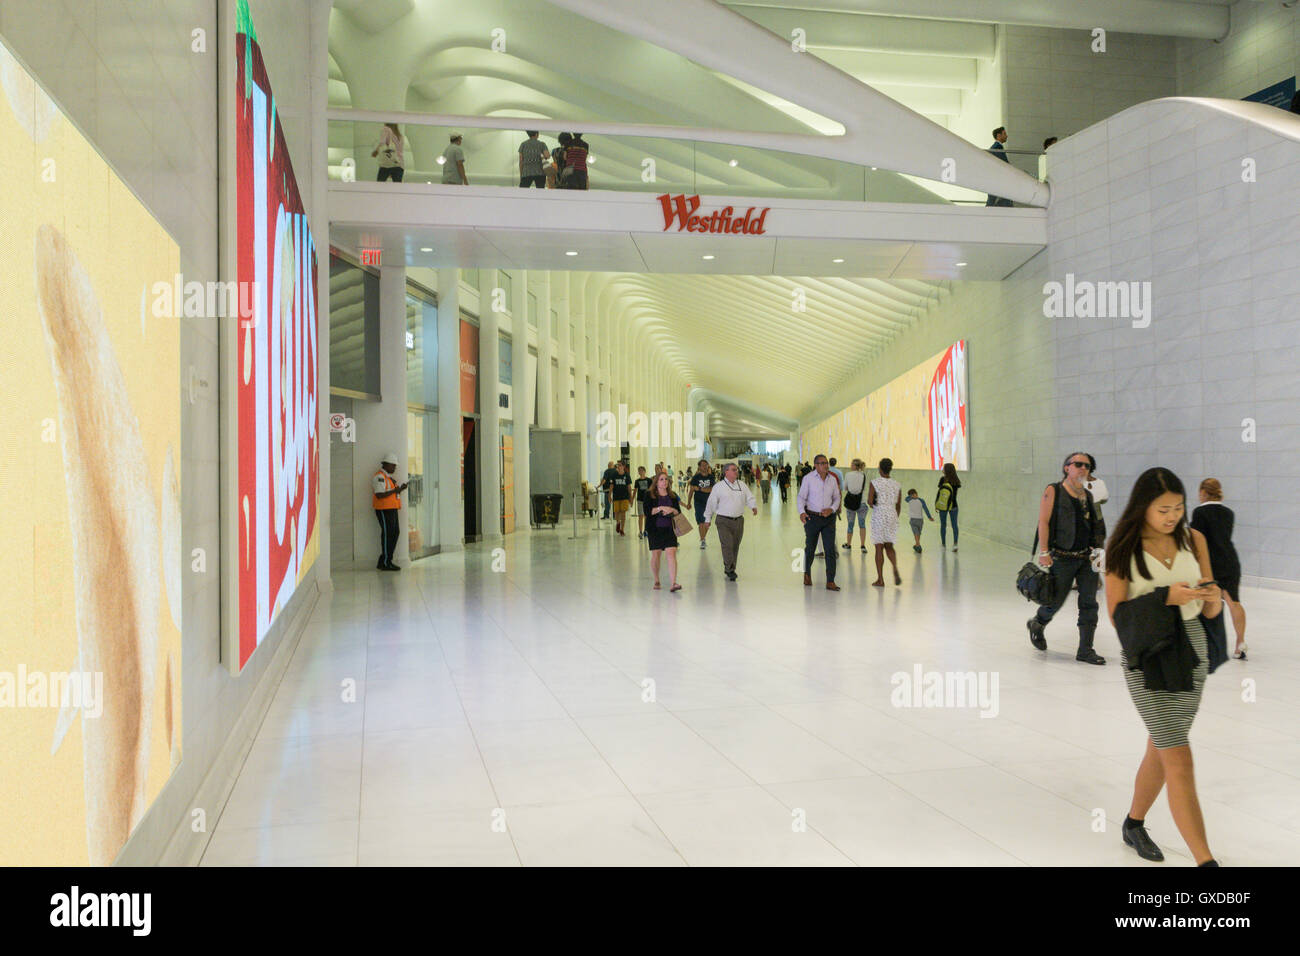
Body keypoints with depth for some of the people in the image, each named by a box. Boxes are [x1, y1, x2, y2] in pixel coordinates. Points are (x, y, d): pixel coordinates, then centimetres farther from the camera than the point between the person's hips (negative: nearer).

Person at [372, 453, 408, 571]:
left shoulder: (387, 477, 20)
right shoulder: (379, 477, -12)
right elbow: (379, 495, -20)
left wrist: (401, 488, 7)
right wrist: (394, 491, -19)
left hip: (392, 509, 10)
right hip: (384, 509, -10)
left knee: (395, 533, 9)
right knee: (388, 534, -9)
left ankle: (387, 561, 13)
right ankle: (384, 563, -6)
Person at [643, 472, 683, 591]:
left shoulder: (673, 495, 11)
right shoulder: (649, 495, 2)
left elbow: (679, 511, 10)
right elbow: (647, 511, -8)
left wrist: (672, 510, -11)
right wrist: (661, 508, -17)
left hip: (670, 529, 1)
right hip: (654, 529, -1)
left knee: (671, 553, -11)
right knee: (655, 554, 4)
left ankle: (673, 583, -18)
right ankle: (656, 581, 23)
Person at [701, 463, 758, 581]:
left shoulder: (742, 485, 9)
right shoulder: (718, 487, -3)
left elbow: (749, 498, 7)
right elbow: (711, 503, 3)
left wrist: (754, 507, -14)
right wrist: (708, 519, 6)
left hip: (739, 520, 4)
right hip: (724, 521, -4)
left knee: (735, 546, 9)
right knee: (727, 545, -12)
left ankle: (730, 569, 21)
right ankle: (730, 570, -8)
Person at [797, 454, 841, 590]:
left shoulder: (832, 479, 4)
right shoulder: (808, 478, -6)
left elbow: (836, 498, 13)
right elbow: (800, 497, -5)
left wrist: (831, 509, -7)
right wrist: (802, 512, -21)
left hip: (828, 518, 2)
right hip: (812, 517, -2)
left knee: (830, 550, -6)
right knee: (810, 548, 11)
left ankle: (830, 582, -3)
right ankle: (807, 573, 38)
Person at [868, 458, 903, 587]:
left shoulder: (875, 482, -8)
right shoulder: (897, 485, 4)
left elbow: (870, 501, -16)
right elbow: (899, 507, 8)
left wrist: (873, 504, 7)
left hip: (878, 516, -3)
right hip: (892, 516, 4)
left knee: (879, 547, 3)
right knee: (889, 546, 16)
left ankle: (880, 579, 5)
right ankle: (895, 568, -10)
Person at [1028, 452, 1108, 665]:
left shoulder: (1088, 495, 12)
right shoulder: (1053, 491, -5)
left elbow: (1095, 526, 19)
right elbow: (1044, 521, -10)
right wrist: (1044, 552, -16)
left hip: (1086, 557, 5)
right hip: (1062, 557, -5)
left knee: (1089, 602, 0)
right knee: (1056, 600, 4)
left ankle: (1085, 650, 7)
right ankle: (1037, 624, 35)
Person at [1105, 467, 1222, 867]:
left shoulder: (1194, 540, 3)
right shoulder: (1122, 549, -9)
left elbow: (1210, 612, 6)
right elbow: (1117, 615, -10)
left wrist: (1213, 597, -16)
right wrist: (1164, 598, -23)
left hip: (1192, 650, 5)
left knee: (1160, 750, 17)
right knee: (1179, 759, -7)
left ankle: (1134, 825, 38)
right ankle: (1205, 859, -4)